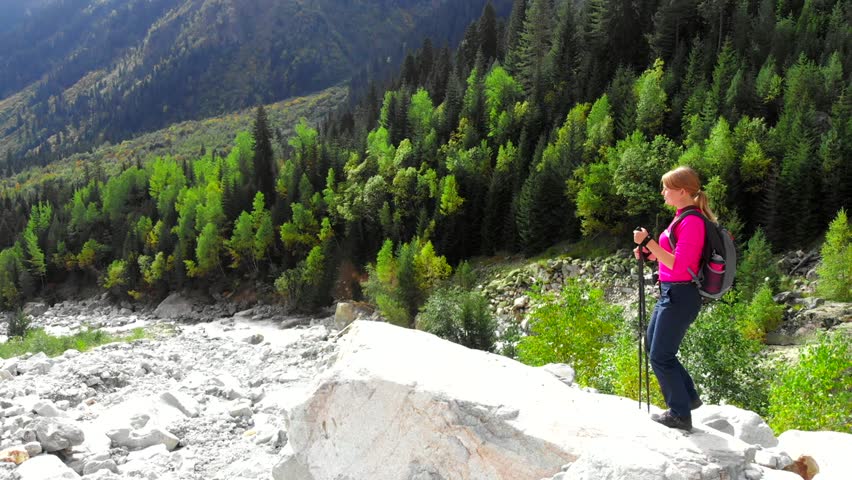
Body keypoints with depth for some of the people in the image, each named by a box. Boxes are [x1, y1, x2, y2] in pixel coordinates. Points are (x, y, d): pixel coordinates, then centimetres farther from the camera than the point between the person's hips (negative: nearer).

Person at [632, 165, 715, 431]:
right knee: (652, 345, 21)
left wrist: (648, 242, -25)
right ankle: (688, 397, 32)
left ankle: (680, 415, 15)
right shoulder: (684, 218, 12)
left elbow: (679, 264, -24)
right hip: (670, 293, 11)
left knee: (660, 356, 0)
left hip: (680, 296, -11)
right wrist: (650, 252, 5)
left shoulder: (692, 222, -19)